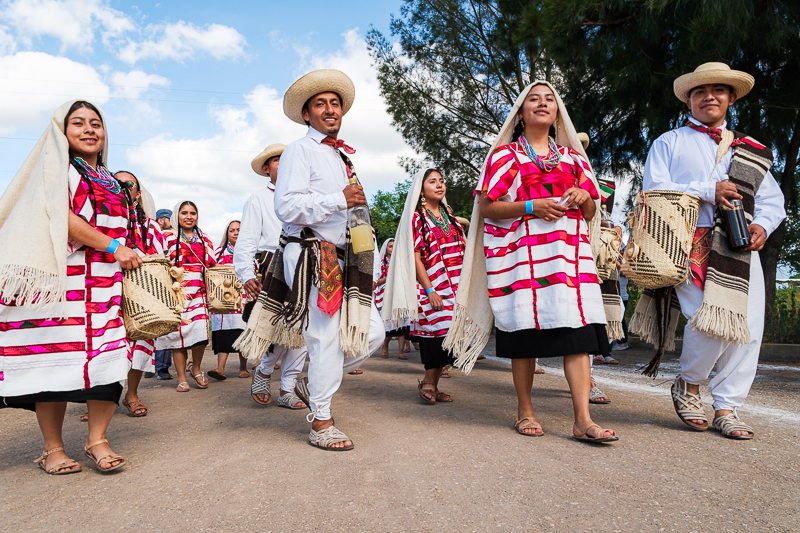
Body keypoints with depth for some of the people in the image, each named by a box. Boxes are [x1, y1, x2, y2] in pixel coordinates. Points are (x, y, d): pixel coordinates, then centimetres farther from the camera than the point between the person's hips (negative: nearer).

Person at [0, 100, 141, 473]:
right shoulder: (56, 167, 3)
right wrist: (114, 247, -12)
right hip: (61, 278, -6)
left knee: (107, 356, -3)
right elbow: (59, 217, -11)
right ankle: (52, 448, 6)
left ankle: (97, 440, 5)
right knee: (55, 357, -4)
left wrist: (130, 257, 16)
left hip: (104, 282, 6)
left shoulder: (110, 182, 23)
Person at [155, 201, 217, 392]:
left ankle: (196, 368, 12)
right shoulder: (169, 239, 9)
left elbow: (212, 268, 22)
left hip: (199, 293, 2)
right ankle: (181, 378, 8)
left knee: (200, 330, -12)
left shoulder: (205, 241, 18)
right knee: (179, 333, -2)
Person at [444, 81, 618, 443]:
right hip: (522, 254, -3)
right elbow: (486, 207, 0)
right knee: (526, 331, -1)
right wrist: (531, 206, -12)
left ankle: (583, 420, -8)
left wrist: (584, 198, -1)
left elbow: (591, 213, 23)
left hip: (569, 252, 3)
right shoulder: (505, 155, 10)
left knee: (579, 330, -9)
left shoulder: (573, 157, 21)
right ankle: (525, 411, 15)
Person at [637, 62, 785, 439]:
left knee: (748, 326, -5)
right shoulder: (670, 142, 15)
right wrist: (709, 191, -9)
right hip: (691, 242, -4)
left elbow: (771, 198, 19)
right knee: (711, 318, -19)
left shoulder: (750, 150, 26)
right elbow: (654, 189, 0)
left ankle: (727, 408, 7)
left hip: (740, 247, 4)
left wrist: (762, 225, -3)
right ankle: (687, 386, 8)